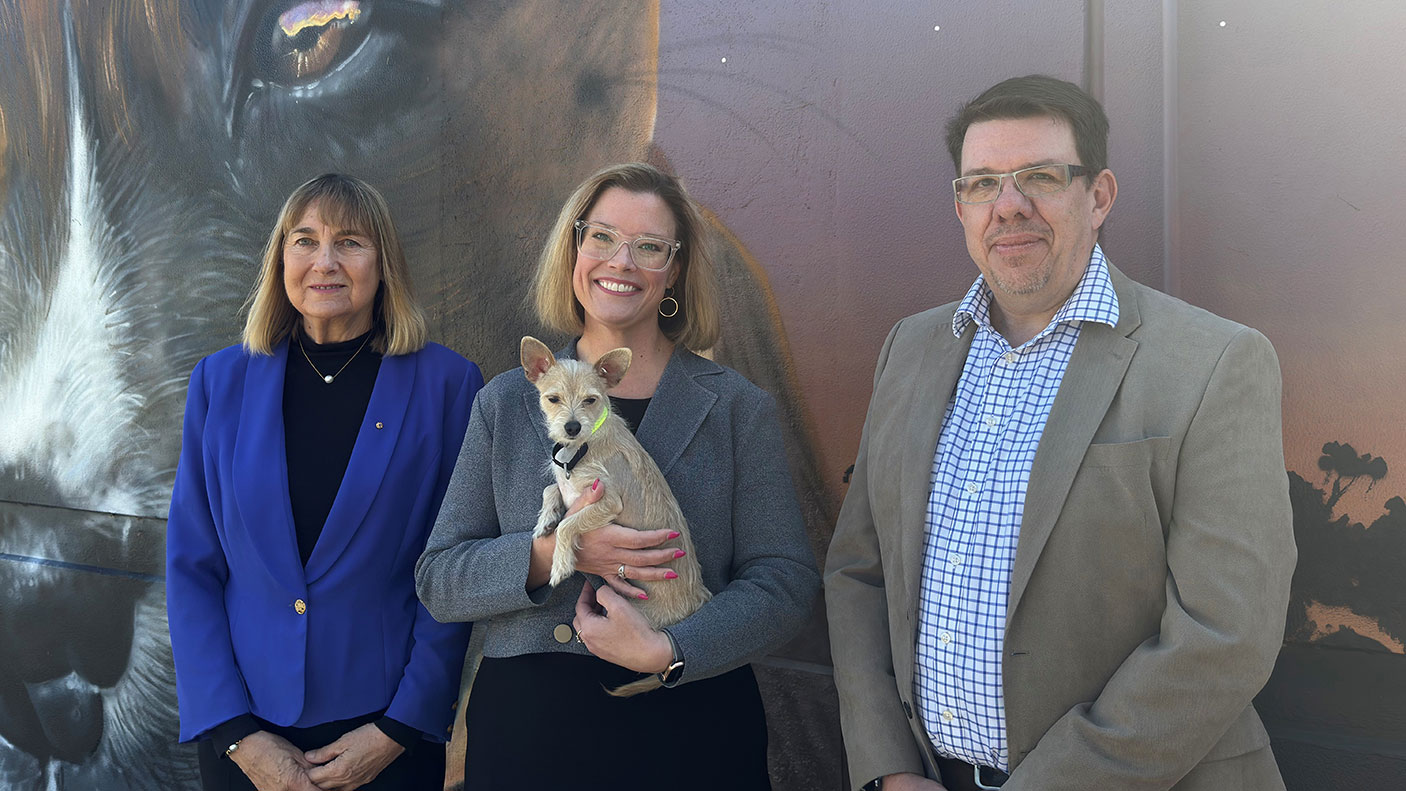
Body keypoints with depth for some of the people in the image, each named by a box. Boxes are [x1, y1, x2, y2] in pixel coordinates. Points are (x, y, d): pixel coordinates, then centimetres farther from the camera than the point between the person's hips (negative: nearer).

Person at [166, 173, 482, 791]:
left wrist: (400, 730, -9)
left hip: (389, 726, -2)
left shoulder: (447, 385, -6)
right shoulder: (222, 382, 1)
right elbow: (190, 566, 1)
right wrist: (236, 734, -6)